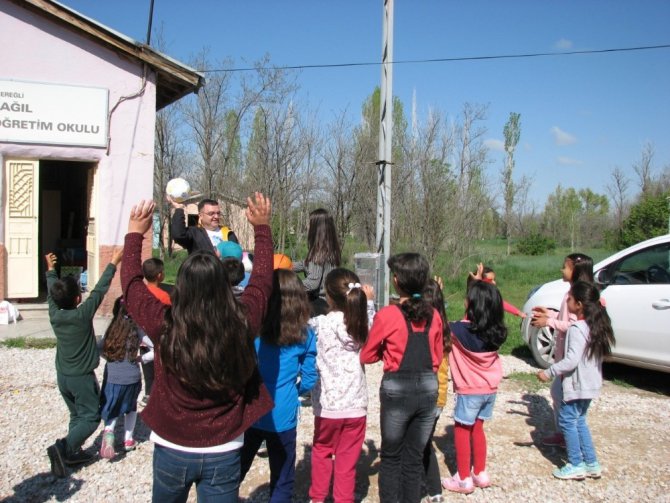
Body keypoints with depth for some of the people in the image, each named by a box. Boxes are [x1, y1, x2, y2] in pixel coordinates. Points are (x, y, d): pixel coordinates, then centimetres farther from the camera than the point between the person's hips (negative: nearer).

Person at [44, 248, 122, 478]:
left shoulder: (54, 315, -6)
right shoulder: (83, 314, -21)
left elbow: (51, 293, 11)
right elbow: (99, 290, -17)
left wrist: (50, 270, 27)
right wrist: (113, 263, -9)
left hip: (63, 376, 7)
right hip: (82, 377, -6)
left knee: (77, 415, 20)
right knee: (91, 418, 1)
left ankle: (73, 452, 21)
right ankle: (63, 447, -15)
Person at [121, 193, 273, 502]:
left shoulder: (164, 325, -20)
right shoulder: (241, 324, -17)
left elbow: (131, 283, 0)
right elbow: (262, 280, 2)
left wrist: (134, 234, 12)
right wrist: (262, 228, 14)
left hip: (171, 449, 1)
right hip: (223, 453, 0)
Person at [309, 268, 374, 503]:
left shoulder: (319, 324, -14)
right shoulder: (362, 325, -5)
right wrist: (369, 302, 17)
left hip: (328, 404, -1)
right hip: (356, 405, 1)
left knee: (322, 451, 22)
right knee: (347, 458, 10)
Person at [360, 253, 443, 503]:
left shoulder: (387, 315, -12)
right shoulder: (433, 315, 1)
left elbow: (367, 356, -2)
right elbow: (438, 356, 10)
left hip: (397, 390, -4)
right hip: (428, 388, 4)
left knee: (391, 457, 12)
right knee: (415, 458, 14)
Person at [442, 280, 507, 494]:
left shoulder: (461, 330, -22)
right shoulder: (496, 331, -6)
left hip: (469, 391, -6)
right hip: (490, 389, 6)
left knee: (461, 431, 10)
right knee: (477, 429, 21)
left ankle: (464, 479, 17)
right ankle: (480, 474, 30)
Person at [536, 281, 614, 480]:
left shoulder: (577, 328, -21)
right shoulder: (596, 325, 6)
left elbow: (571, 360, -27)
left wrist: (549, 372, -19)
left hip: (577, 384, -9)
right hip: (590, 383, 9)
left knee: (567, 420, 2)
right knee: (579, 421, 18)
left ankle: (576, 465, 9)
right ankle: (591, 464, 22)